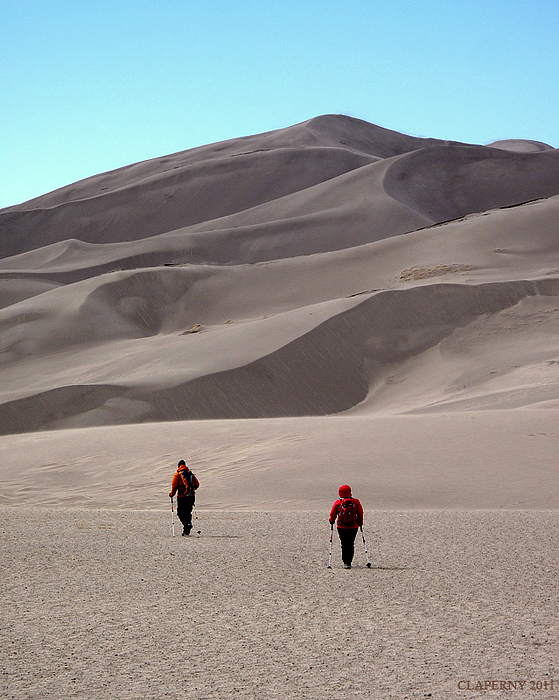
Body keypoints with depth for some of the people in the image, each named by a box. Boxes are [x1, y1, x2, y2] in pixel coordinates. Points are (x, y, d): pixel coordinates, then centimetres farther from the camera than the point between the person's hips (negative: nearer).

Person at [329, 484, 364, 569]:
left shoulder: (337, 503, -5)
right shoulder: (356, 502, -3)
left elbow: (332, 514, 6)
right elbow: (360, 513, 4)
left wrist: (332, 522, 25)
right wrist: (360, 523, 20)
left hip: (341, 527, -1)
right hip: (353, 527, 1)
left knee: (344, 545, 7)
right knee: (351, 545, 10)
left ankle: (345, 562, -1)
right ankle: (349, 562, 5)